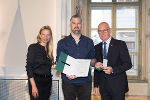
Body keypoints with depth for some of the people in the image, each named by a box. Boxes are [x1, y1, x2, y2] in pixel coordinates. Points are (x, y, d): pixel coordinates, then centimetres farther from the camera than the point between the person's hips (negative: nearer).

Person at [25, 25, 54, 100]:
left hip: (48, 81, 6)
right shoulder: (33, 47, -5)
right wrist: (33, 86, -18)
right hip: (36, 81, -6)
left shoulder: (49, 50, 12)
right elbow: (29, 67, -11)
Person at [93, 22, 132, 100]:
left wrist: (113, 69, -20)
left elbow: (128, 64, -7)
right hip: (103, 86, 4)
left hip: (118, 85, -4)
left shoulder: (120, 44, -3)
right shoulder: (97, 47, 12)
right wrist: (96, 85, 8)